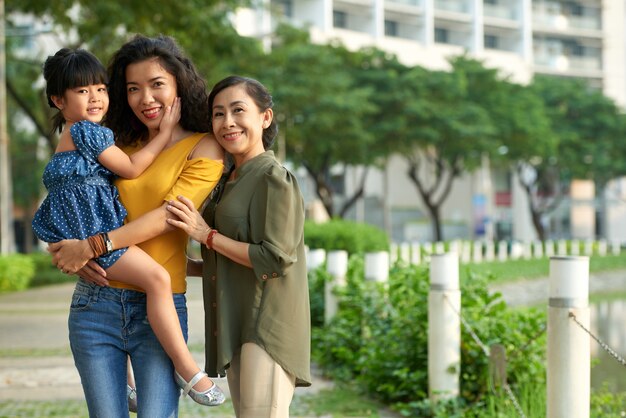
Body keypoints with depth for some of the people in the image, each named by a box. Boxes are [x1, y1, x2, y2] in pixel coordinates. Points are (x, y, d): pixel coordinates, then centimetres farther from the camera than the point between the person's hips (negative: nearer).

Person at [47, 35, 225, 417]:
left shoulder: (204, 148, 1)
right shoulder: (120, 146, 14)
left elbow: (168, 215, -10)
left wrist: (92, 246, -15)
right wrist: (77, 256, -5)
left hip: (159, 310, -4)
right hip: (96, 302, 4)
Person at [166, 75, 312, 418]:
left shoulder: (273, 178, -9)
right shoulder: (227, 181, 17)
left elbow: (276, 259, -16)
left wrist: (207, 235, -12)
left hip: (266, 324, -8)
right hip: (235, 325, 9)